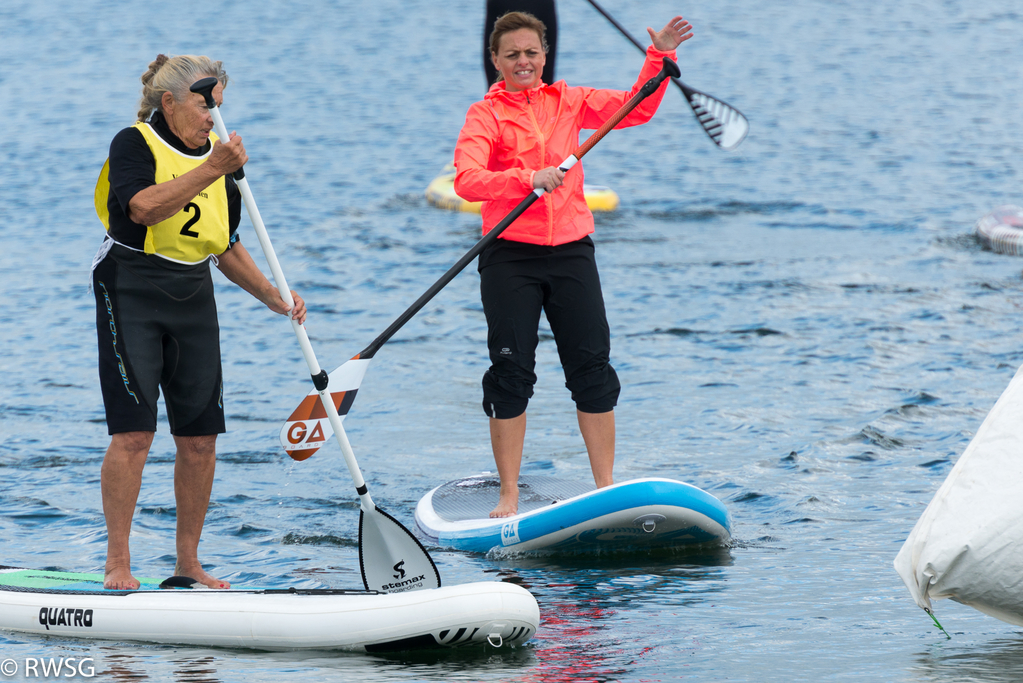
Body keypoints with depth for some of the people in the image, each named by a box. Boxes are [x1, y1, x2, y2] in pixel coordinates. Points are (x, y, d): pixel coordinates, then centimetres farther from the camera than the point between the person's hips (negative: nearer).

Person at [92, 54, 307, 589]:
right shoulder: (134, 144, -8)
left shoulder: (217, 153, 11)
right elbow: (144, 208, -29)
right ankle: (117, 564, -5)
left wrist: (273, 298, 7)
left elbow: (225, 247, 18)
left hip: (193, 303, 6)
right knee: (134, 432, -12)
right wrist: (210, 169, -35)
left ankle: (188, 562, 14)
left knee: (200, 438, 3)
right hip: (131, 298, -6)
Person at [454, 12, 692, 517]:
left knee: (592, 367, 2)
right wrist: (529, 178, -30)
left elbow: (636, 110, 8)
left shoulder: (567, 102, 10)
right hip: (510, 257, -3)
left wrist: (659, 59, -5)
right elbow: (466, 181, -17)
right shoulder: (485, 115, -2)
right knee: (511, 372, -2)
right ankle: (508, 496, 4)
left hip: (571, 251, 3)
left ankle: (606, 488, 10)